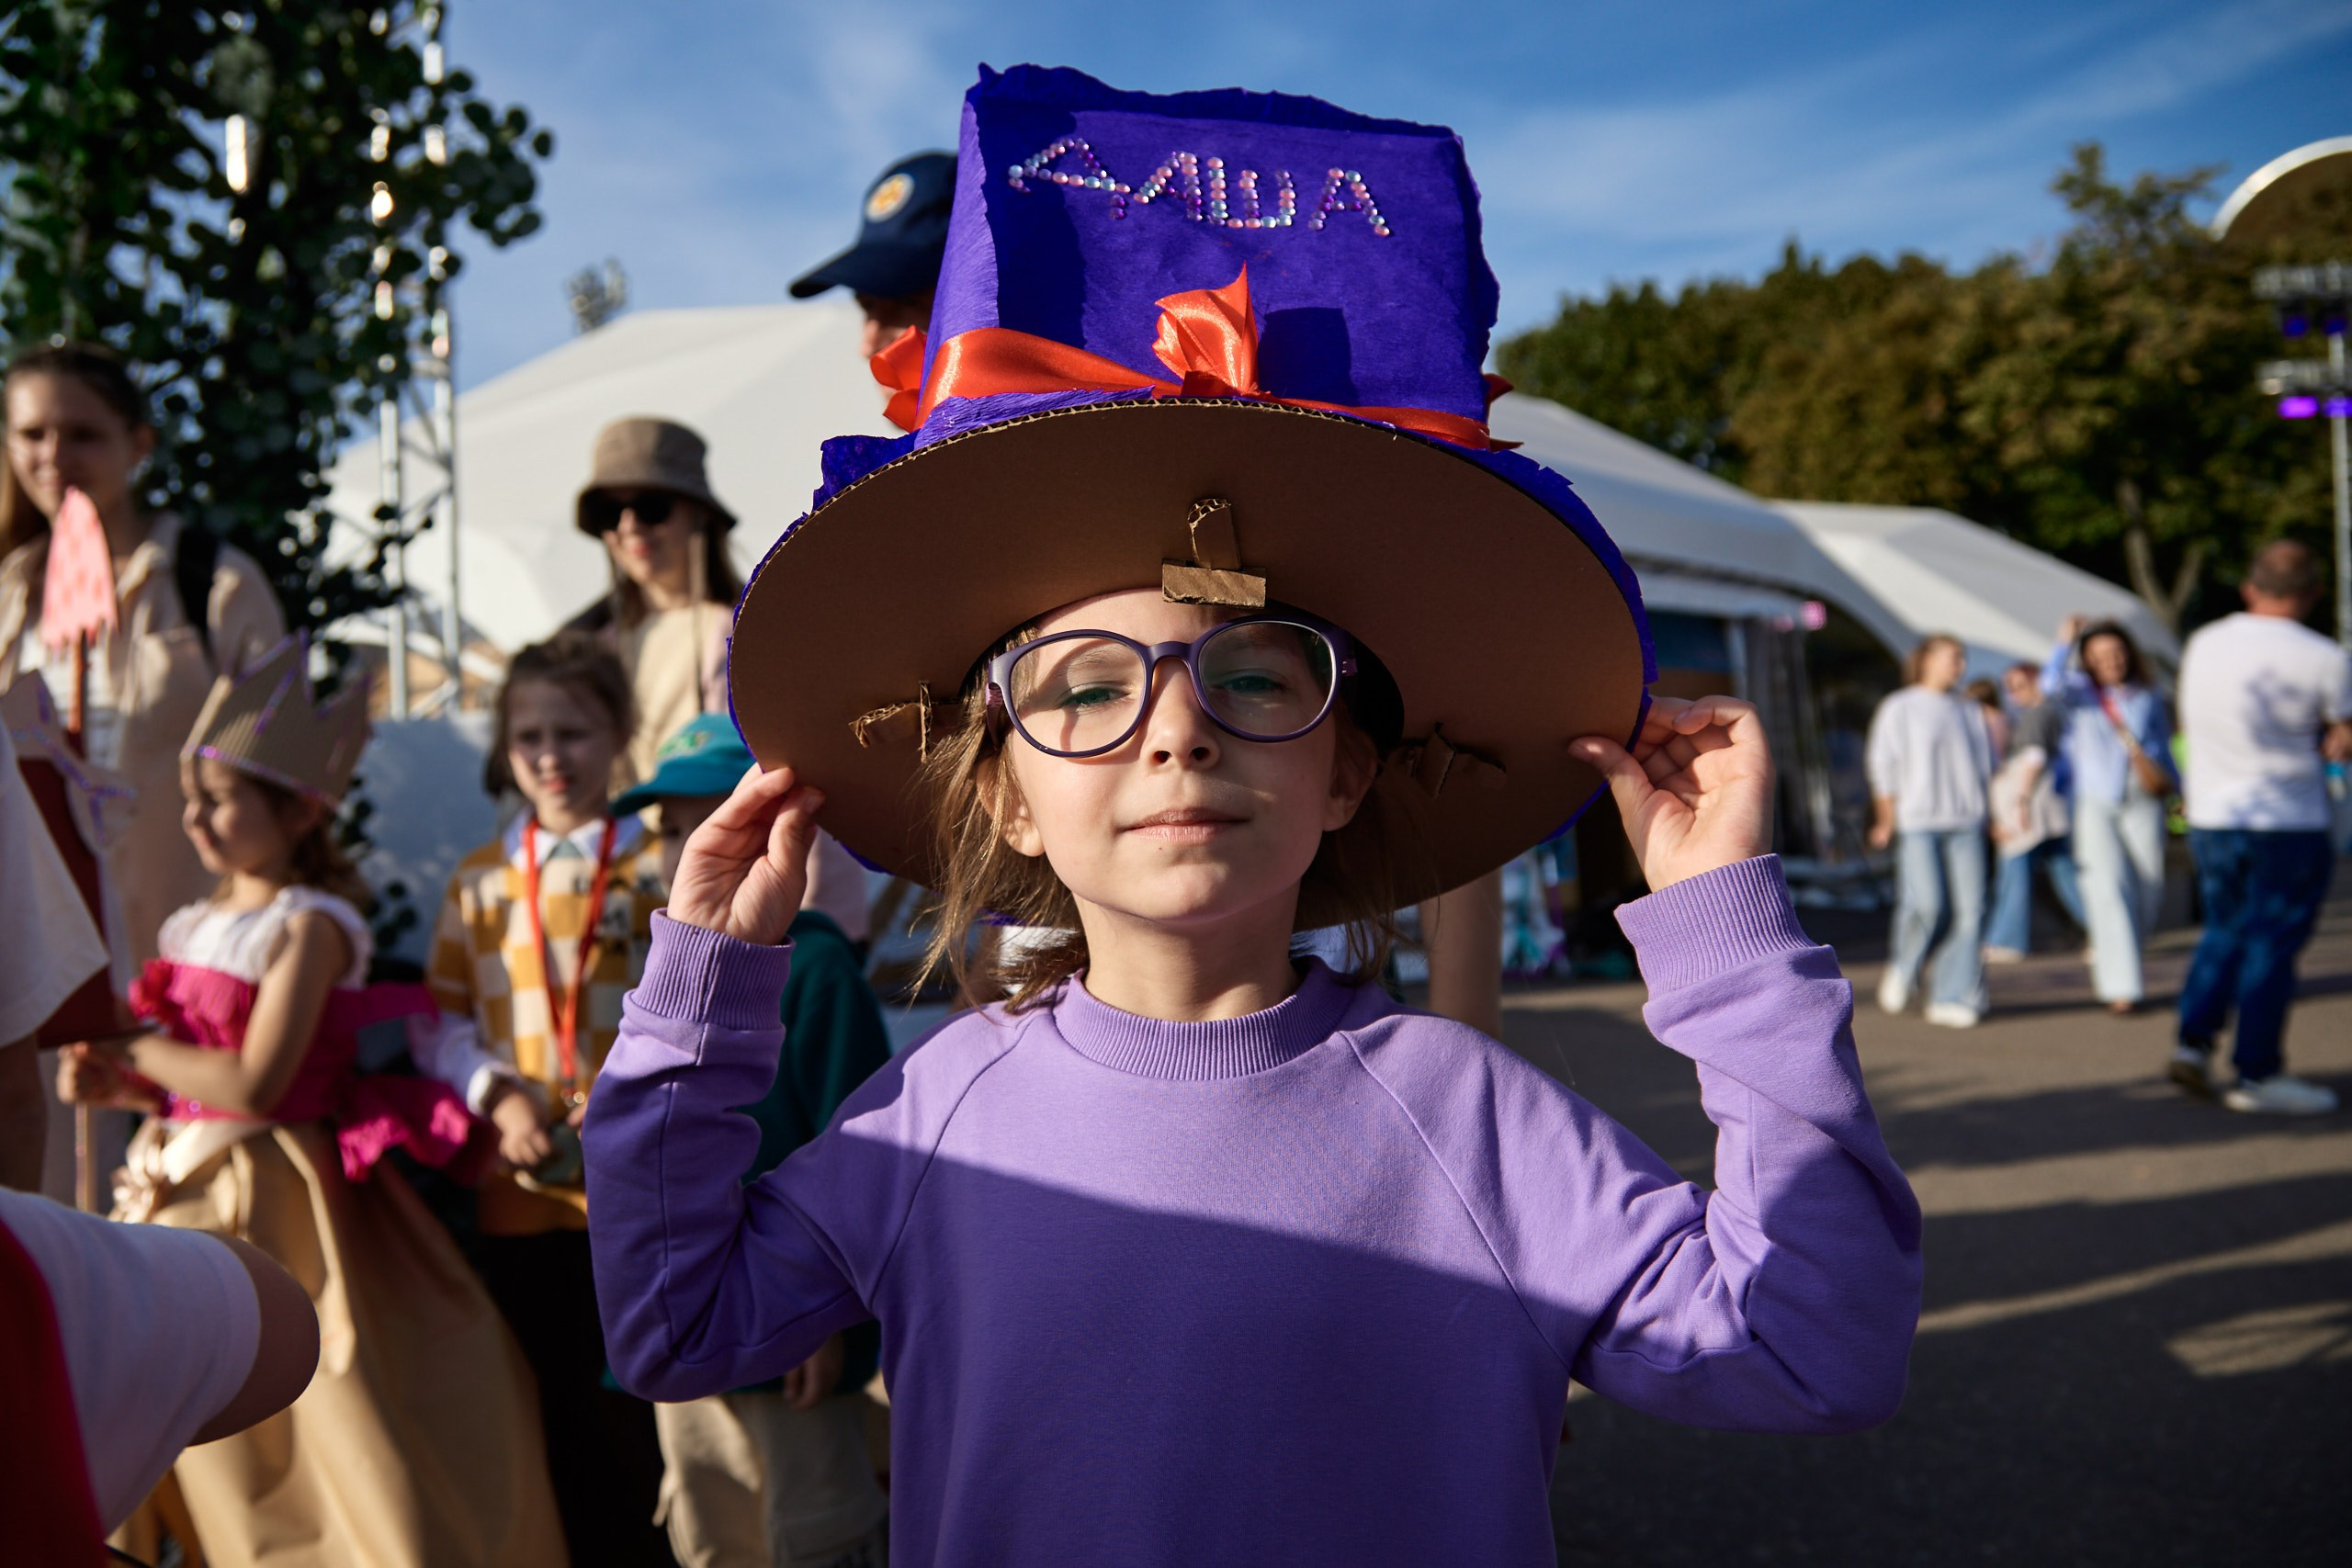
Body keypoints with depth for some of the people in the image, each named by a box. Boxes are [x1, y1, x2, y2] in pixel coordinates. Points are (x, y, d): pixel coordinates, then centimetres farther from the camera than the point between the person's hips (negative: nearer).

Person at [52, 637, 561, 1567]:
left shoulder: (309, 925, -14)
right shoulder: (200, 923, 10)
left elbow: (252, 1086, -21)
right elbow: (186, 1085, 16)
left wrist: (132, 1049, -11)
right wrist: (115, 1084, -2)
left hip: (266, 1205, -8)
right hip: (181, 1194, 8)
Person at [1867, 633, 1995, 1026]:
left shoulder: (1970, 710, 17)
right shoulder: (1899, 708, 4)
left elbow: (1985, 765, 23)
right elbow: (1883, 766, 3)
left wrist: (1988, 814, 15)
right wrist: (1886, 821, -1)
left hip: (1966, 821, 4)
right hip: (1918, 820, -4)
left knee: (1970, 908, -5)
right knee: (1926, 903, -16)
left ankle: (1953, 999, 0)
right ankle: (1902, 968, 13)